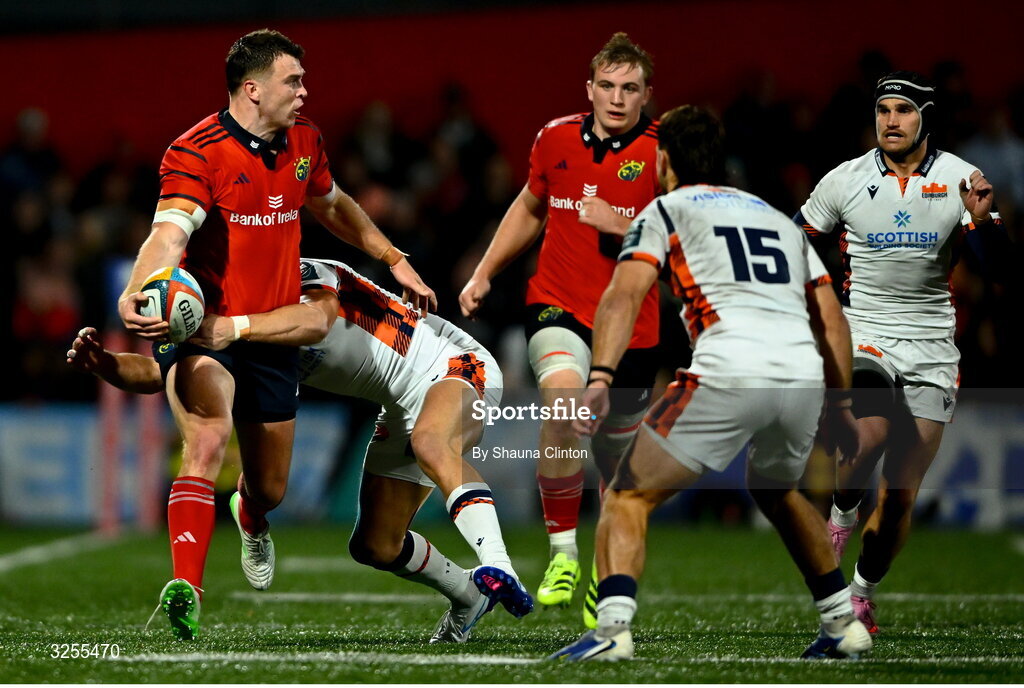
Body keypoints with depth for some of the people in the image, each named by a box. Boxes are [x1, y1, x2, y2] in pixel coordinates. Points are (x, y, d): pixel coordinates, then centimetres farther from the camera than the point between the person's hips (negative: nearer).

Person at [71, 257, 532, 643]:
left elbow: (316, 321, -46)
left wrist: (233, 329, -58)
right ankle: (469, 596, 33)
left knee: (430, 441, -42)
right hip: (404, 412, 9)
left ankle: (498, 569, -48)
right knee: (375, 547, 8)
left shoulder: (297, 277, -23)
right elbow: (152, 373, -5)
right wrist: (104, 363, -26)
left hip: (454, 366, -9)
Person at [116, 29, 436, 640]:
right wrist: (138, 292, -50)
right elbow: (170, 231, -31)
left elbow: (334, 206, 28)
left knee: (271, 489, 13)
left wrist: (394, 260, 30)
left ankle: (251, 520, 53)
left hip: (274, 335, 6)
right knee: (207, 441, -33)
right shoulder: (196, 152, -16)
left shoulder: (304, 142, 7)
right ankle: (186, 589, -40)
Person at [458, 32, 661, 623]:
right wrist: (484, 275, 20)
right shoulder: (557, 137, 3)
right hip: (559, 306, 1)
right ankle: (562, 555, -19)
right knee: (562, 401, -29)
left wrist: (620, 225, -23)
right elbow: (529, 209, 21)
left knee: (619, 460, 8)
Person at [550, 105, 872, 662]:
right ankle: (843, 624, 32)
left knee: (628, 496, 4)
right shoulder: (780, 219, 30)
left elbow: (624, 295, -3)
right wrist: (839, 404, 32)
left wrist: (599, 379, -14)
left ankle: (612, 629, -16)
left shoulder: (666, 210, 14)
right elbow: (831, 319, 26)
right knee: (776, 492, 34)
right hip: (804, 377, 6)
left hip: (729, 374, -5)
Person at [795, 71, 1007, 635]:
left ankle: (862, 592, 19)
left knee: (900, 494, 1)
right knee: (870, 435, -29)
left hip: (931, 345, 1)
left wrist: (981, 221, -24)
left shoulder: (960, 180, -1)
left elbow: (1000, 265, -5)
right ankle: (841, 514, 1)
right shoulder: (845, 181, -1)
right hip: (862, 334, -1)